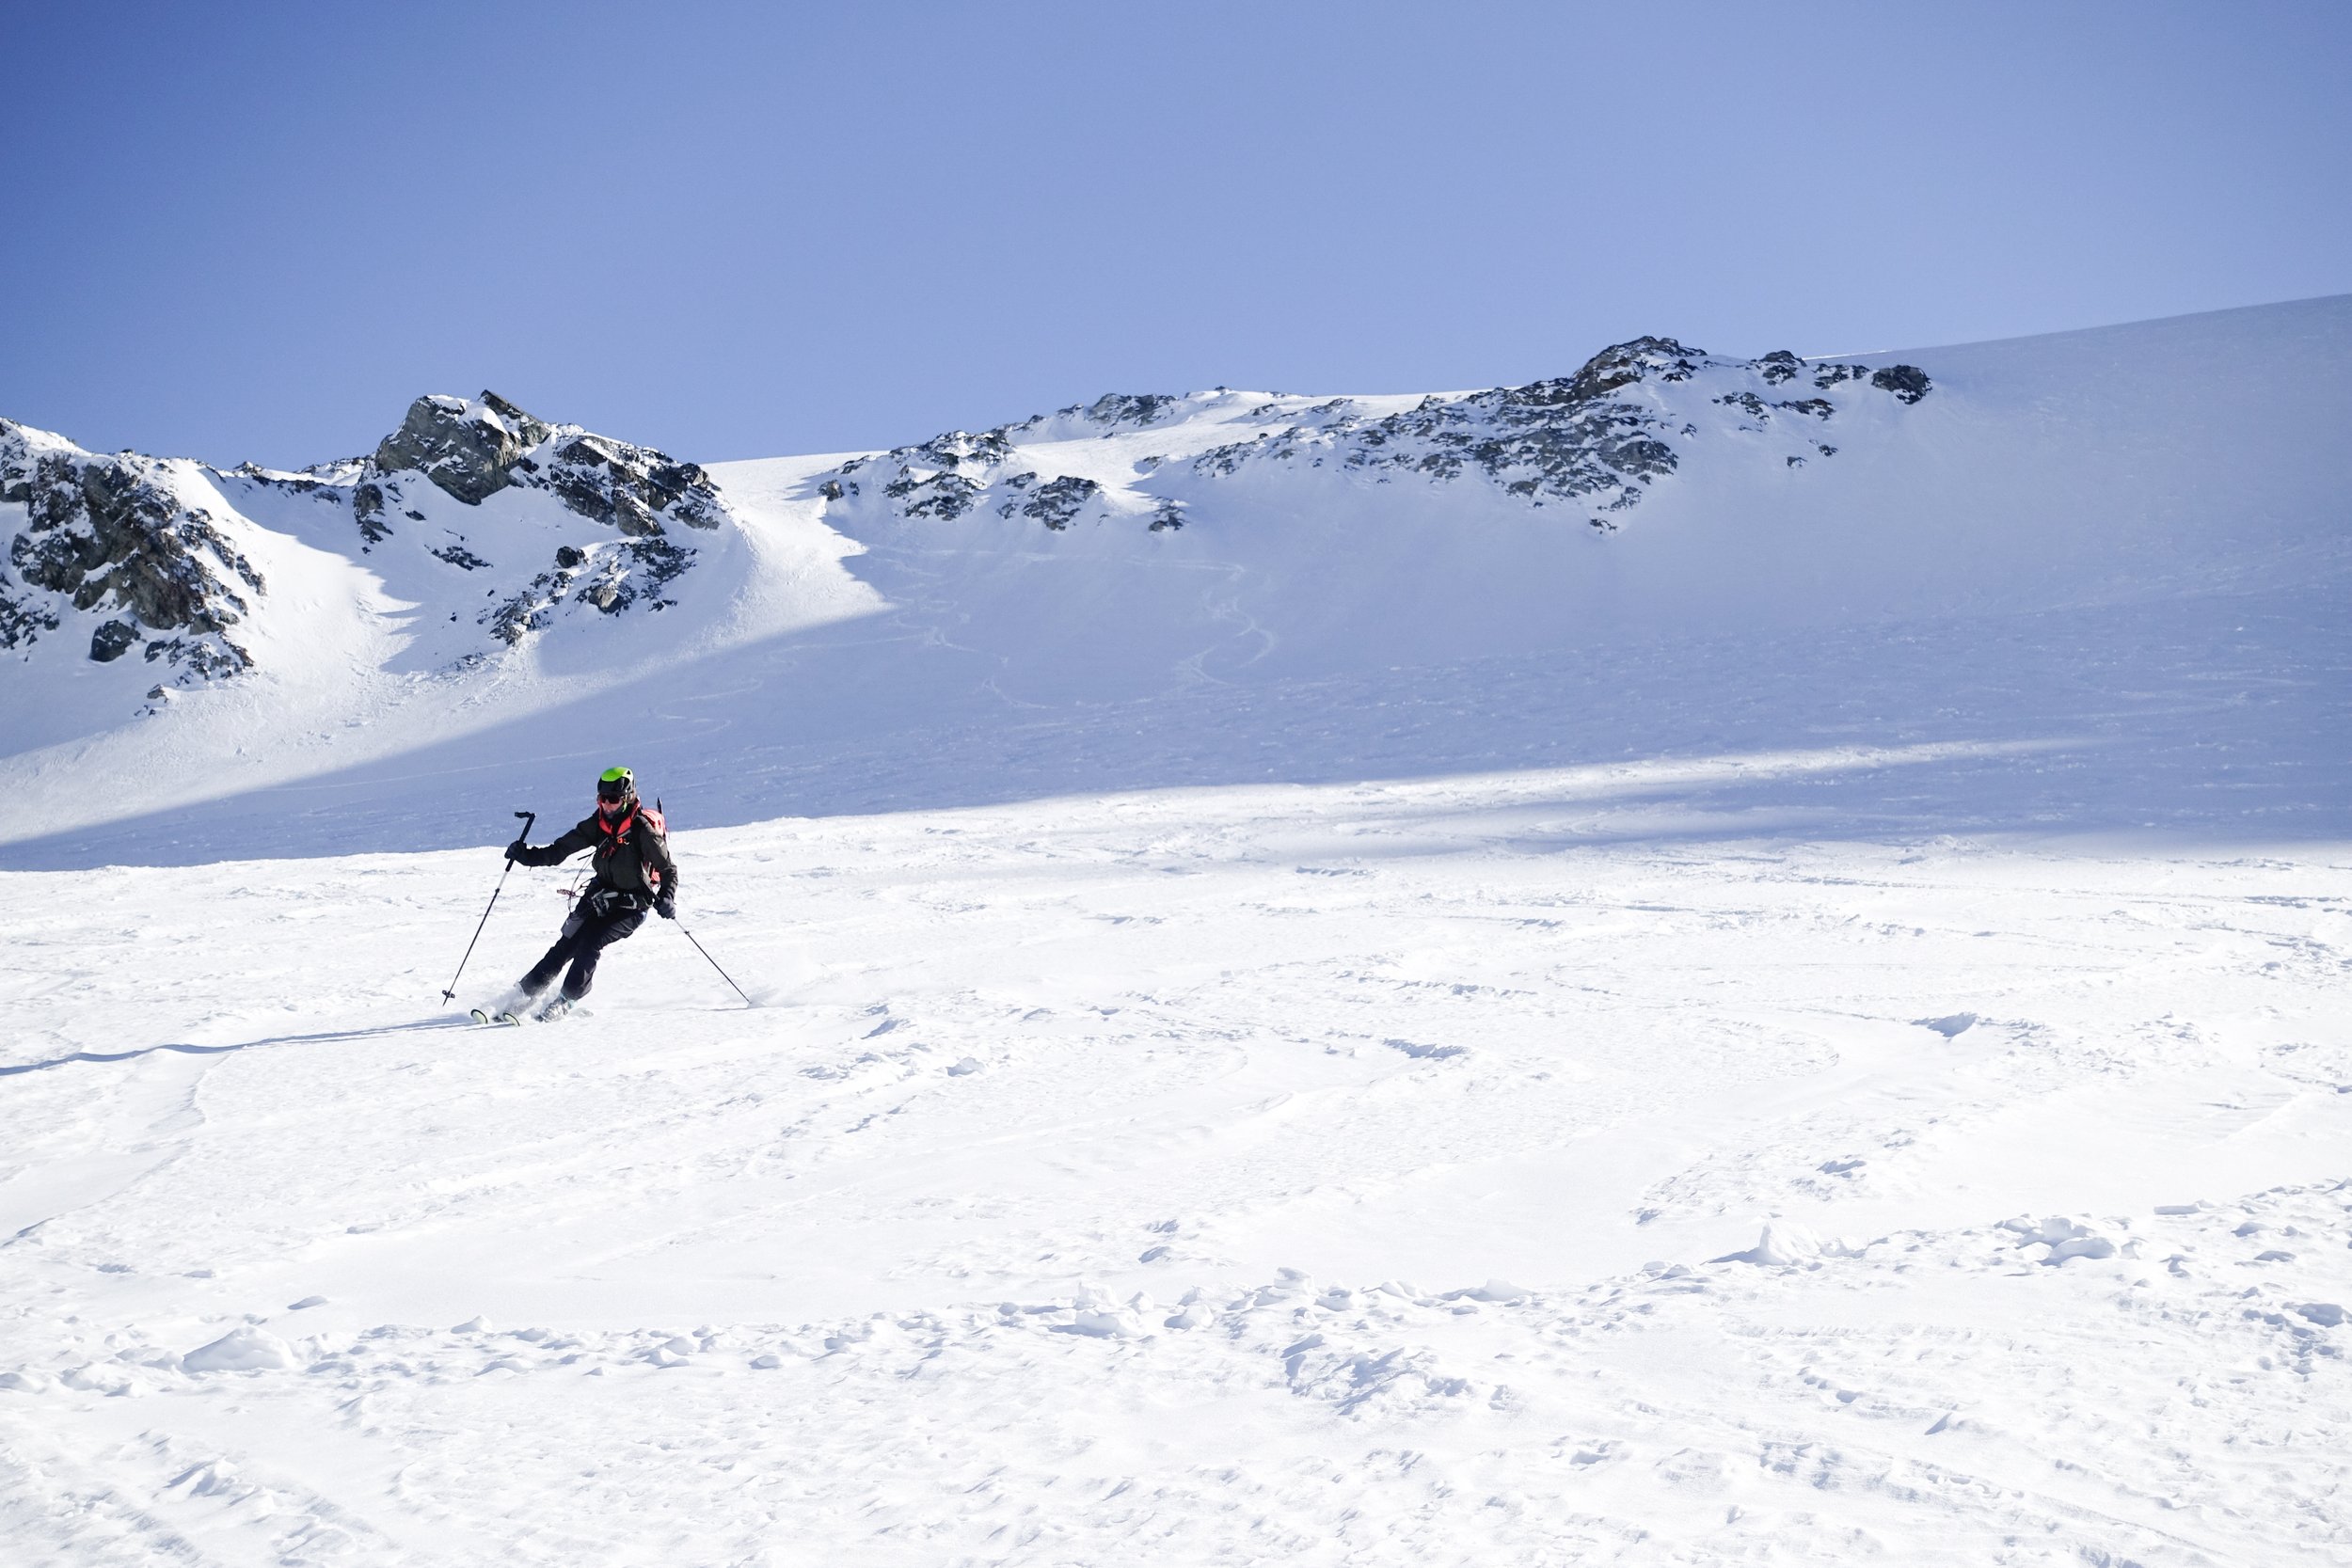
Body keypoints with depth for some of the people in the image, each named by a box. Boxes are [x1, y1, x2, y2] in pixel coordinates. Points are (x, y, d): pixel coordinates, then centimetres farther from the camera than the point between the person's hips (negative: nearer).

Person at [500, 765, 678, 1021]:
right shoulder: (598, 824, -2)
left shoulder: (643, 829, -18)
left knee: (590, 944, -21)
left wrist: (667, 899, -29)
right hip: (600, 895, 5)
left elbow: (668, 869, -13)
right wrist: (527, 856, -12)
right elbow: (560, 850, 1)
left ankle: (565, 1001, -13)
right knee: (567, 944, -4)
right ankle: (527, 992, 2)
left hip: (631, 905, -5)